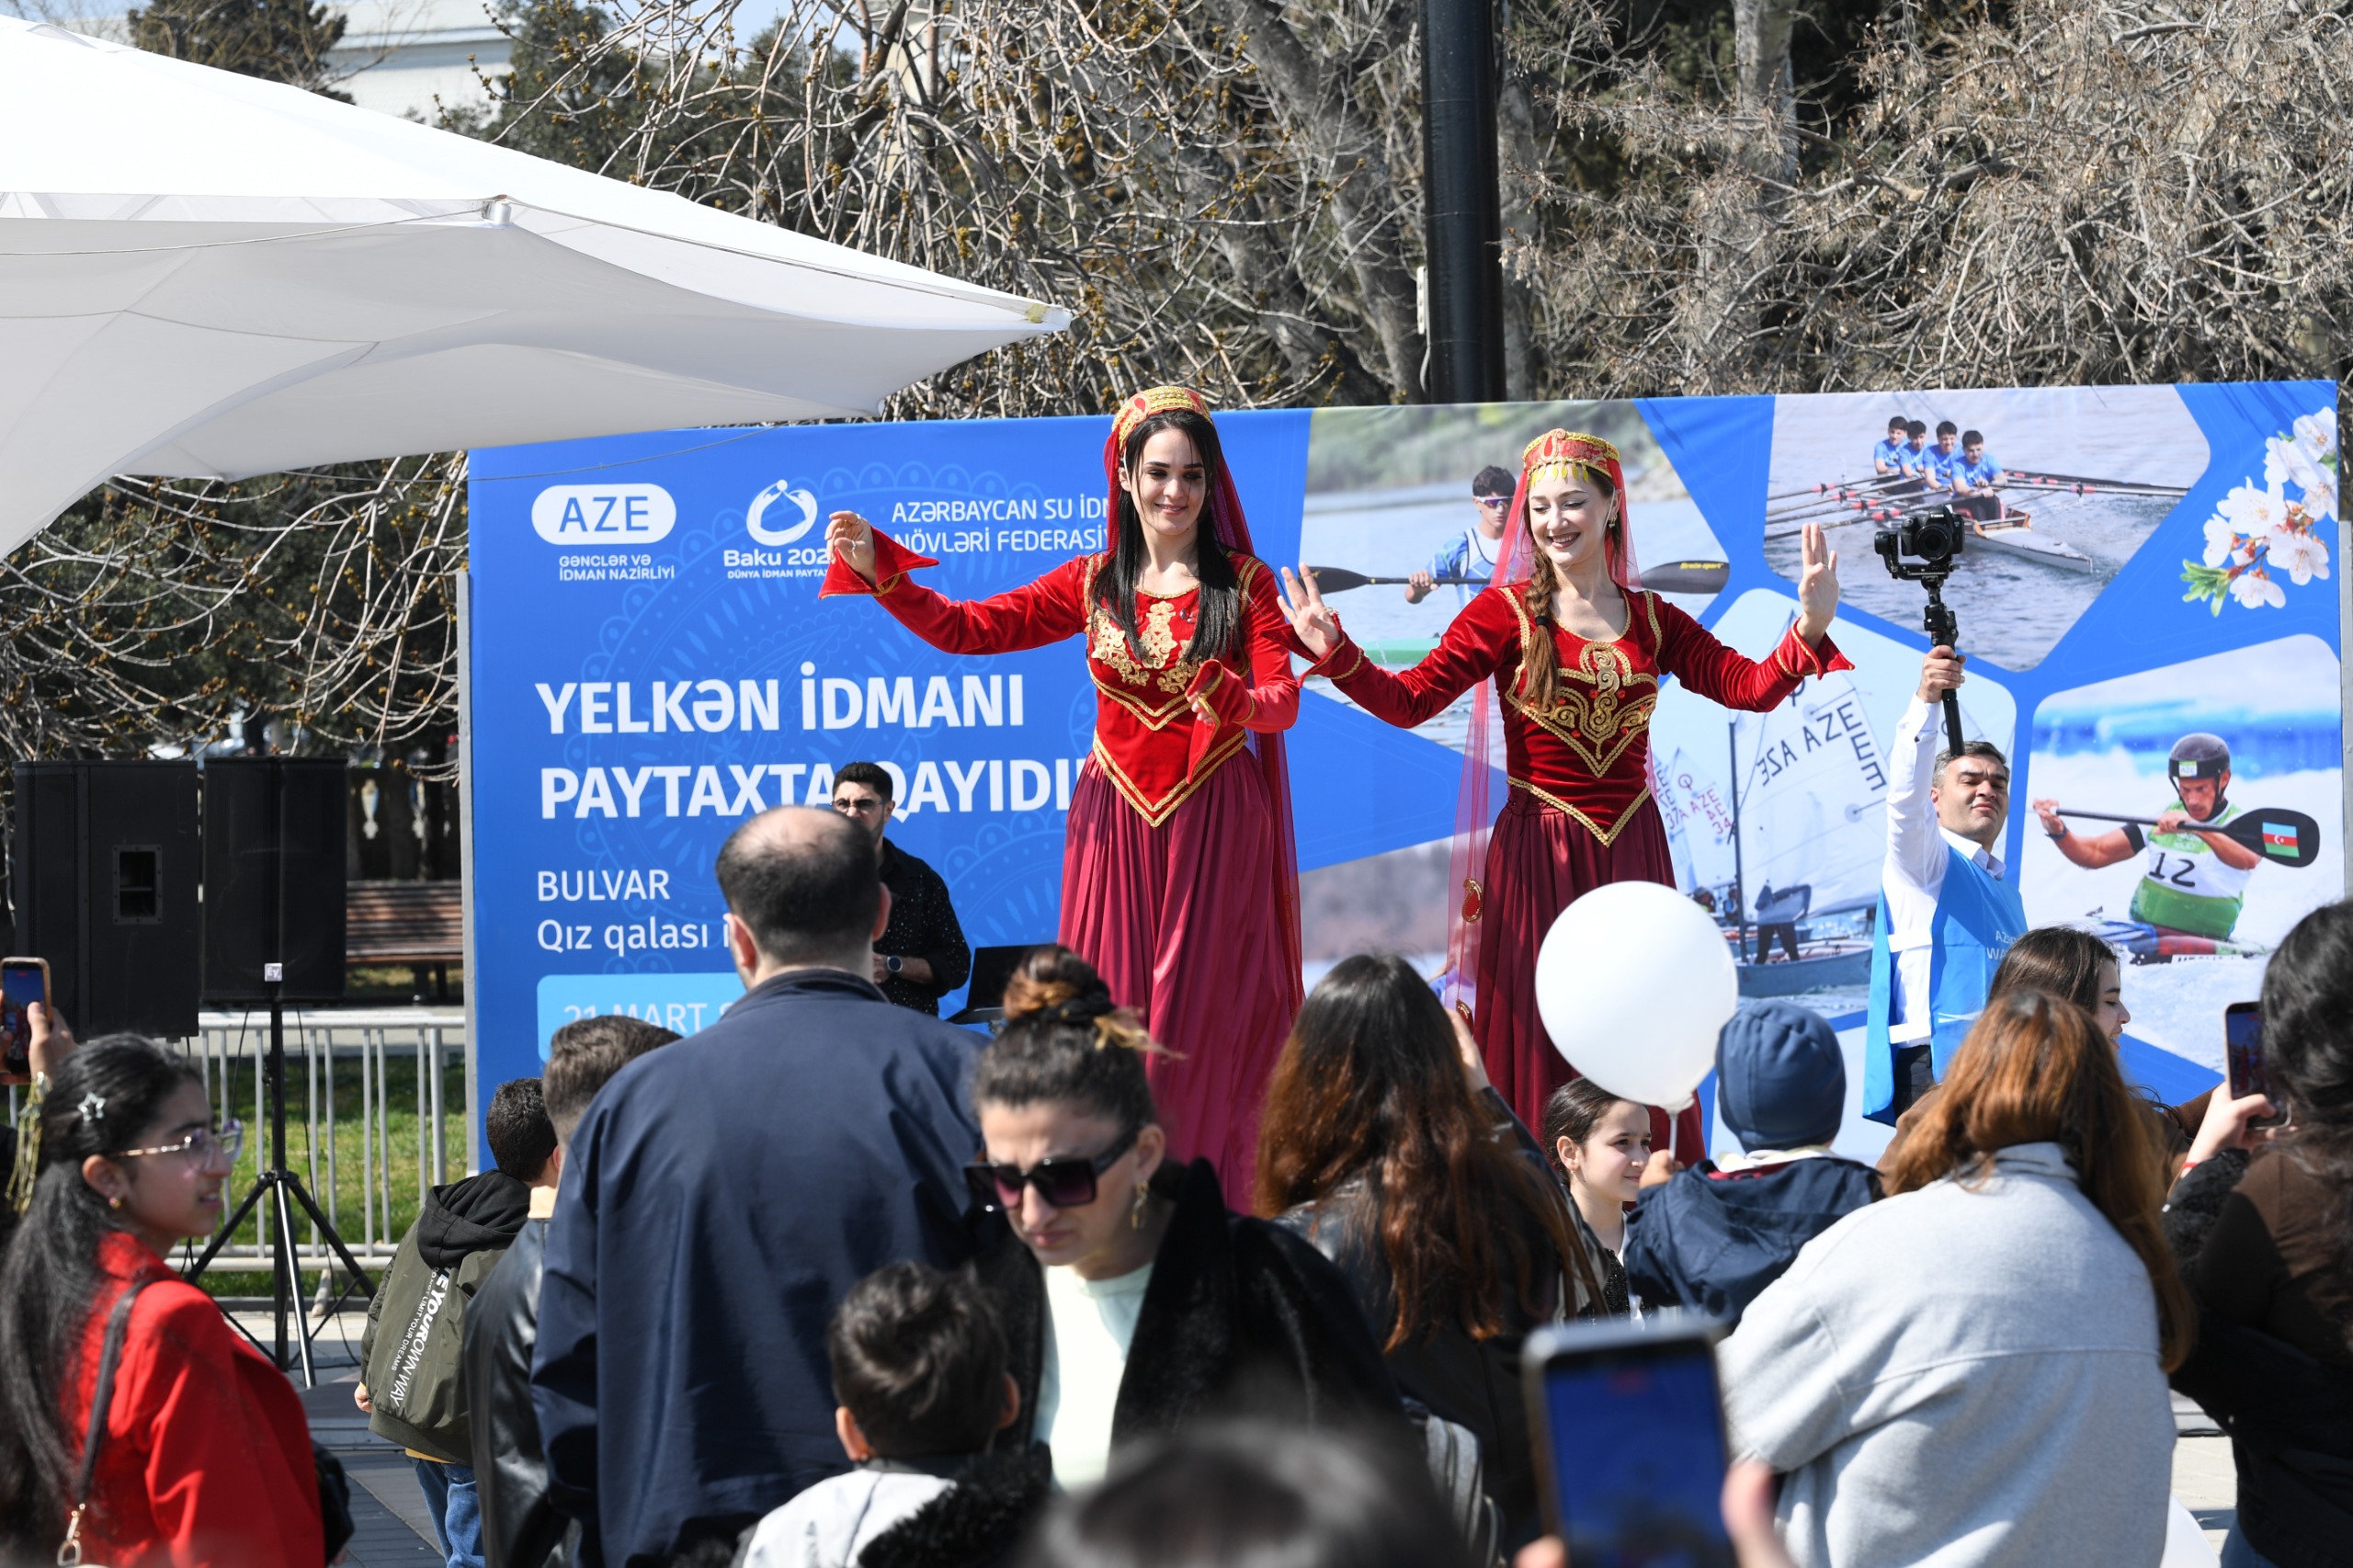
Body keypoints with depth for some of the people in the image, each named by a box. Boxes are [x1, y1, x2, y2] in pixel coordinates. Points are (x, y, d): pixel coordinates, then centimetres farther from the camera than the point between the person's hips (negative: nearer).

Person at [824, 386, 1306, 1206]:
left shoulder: (1245, 584, 2)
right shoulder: (1093, 583, 8)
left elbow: (1283, 700, -9)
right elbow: (965, 628, 7)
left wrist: (1234, 700, -31)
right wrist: (877, 571, -6)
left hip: (1214, 827, -2)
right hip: (1117, 821, 2)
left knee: (1202, 1024, -4)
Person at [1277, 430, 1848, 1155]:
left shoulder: (1651, 620, 8)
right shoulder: (1506, 612, -2)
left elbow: (1750, 687, 1)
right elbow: (1410, 700, -10)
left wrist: (1810, 629, -15)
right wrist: (1337, 655, -26)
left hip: (1631, 849, 3)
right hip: (1537, 853, -3)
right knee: (1538, 1036, -2)